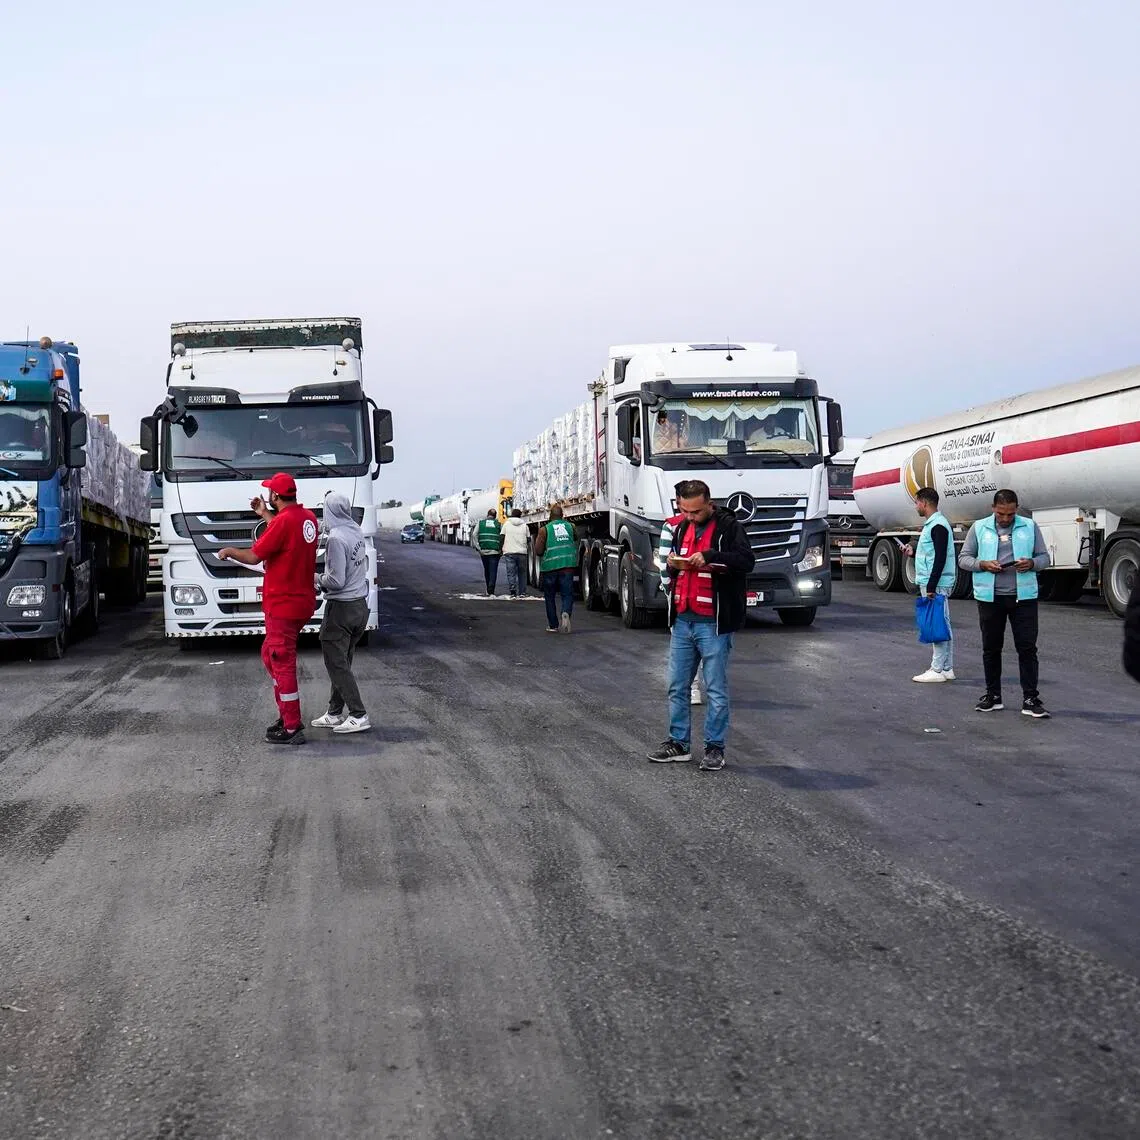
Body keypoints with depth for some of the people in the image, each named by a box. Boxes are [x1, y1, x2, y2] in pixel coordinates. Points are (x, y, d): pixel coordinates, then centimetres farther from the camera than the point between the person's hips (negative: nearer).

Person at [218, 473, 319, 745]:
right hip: (303, 602, 9)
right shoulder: (308, 517, 6)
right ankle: (287, 714, 25)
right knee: (269, 654, 22)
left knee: (283, 665, -2)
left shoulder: (283, 521, -19)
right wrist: (265, 515, 31)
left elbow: (253, 556, -14)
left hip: (283, 606, -9)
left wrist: (229, 551, 4)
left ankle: (292, 730, 2)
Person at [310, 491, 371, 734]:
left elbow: (336, 580, -21)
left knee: (336, 664, 0)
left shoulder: (336, 538, -20)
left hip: (341, 608, -8)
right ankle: (334, 714, 24)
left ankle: (359, 716, -1)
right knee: (342, 663, 16)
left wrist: (318, 579, -2)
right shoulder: (357, 532, 5)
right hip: (361, 605, 8)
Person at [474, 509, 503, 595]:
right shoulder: (498, 524, 3)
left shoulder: (481, 522, 7)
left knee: (486, 570, 18)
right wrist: (501, 549, 0)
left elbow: (475, 535, -2)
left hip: (483, 551, 2)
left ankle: (488, 590, 25)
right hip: (495, 551, -2)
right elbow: (502, 538, -6)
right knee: (493, 572, -3)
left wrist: (478, 548, -2)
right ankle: (491, 592, -15)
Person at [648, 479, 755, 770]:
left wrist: (709, 557, -28)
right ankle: (678, 743, 21)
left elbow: (747, 560, -19)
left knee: (716, 689, 1)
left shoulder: (727, 526, -7)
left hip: (713, 624, -7)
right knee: (677, 686, 11)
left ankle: (715, 747, 9)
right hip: (682, 621, 7)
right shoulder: (681, 528, 14)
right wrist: (672, 565, 2)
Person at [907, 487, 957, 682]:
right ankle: (947, 668, 16)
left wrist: (931, 586, -24)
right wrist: (914, 552, 17)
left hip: (936, 585, -10)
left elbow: (940, 558, -22)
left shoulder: (938, 526, -16)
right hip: (932, 584, 10)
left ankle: (937, 670, -7)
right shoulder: (932, 523, 17)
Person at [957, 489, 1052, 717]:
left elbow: (1044, 557, 9)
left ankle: (1030, 699, 2)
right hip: (990, 597, 1)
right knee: (991, 648, 10)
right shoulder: (979, 528, 5)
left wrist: (1032, 564, -14)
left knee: (1027, 647, -2)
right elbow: (964, 558, 7)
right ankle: (993, 696, 21)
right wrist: (983, 565, -12)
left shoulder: (1030, 527, 5)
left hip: (1023, 596, -1)